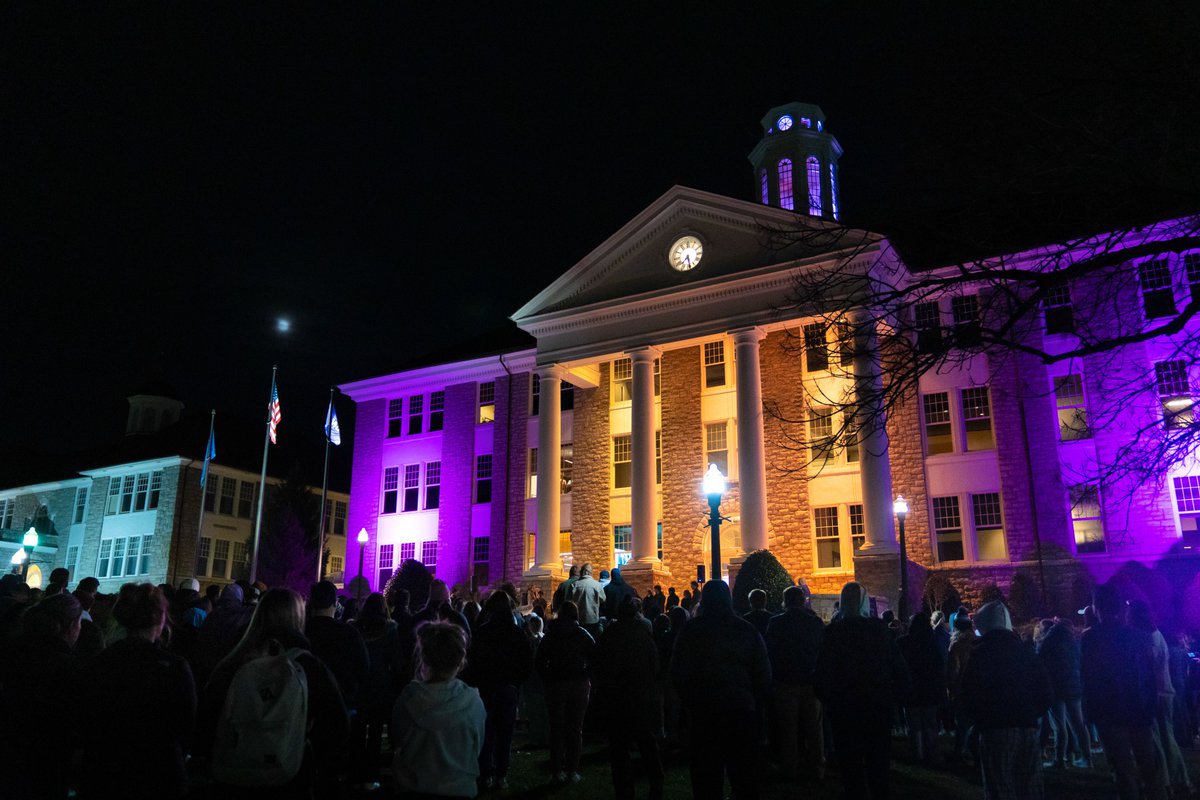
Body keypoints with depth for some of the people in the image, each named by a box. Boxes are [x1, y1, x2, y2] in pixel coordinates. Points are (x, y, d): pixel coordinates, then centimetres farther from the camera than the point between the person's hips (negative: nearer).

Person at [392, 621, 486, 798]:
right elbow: (477, 746, -6)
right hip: (459, 788, 0)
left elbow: (395, 737, -2)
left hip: (412, 787, 1)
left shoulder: (407, 698, -19)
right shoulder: (472, 701, -21)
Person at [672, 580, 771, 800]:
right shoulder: (747, 629, -1)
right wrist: (757, 705, 10)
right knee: (744, 769, 15)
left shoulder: (691, 630, -6)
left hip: (704, 710, -2)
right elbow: (764, 673, 1)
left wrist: (690, 703, 9)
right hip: (742, 709, 2)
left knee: (706, 768, 10)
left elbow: (679, 673, -3)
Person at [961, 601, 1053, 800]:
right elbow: (1046, 693, 10)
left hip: (996, 729, -5)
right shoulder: (1024, 649, 11)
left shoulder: (981, 652, -5)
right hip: (1028, 728, 5)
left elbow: (970, 696, -8)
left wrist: (979, 720, 8)